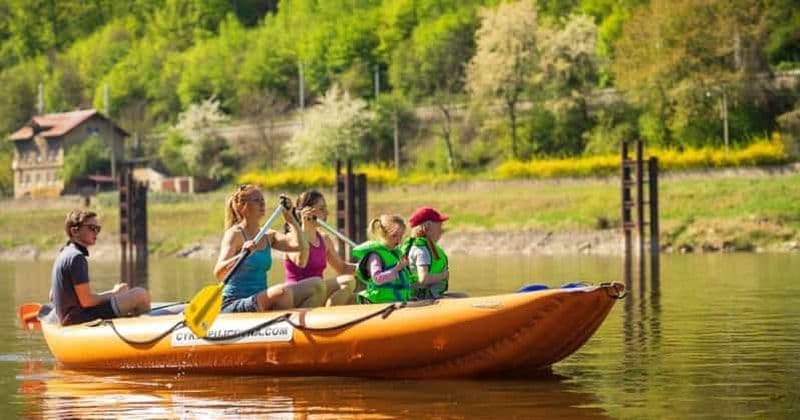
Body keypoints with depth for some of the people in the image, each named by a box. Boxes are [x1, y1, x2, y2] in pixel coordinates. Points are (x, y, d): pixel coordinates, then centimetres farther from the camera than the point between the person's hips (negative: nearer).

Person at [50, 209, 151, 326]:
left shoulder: (63, 254, 16)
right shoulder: (77, 257, -15)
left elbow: (52, 297, 20)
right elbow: (86, 301, -20)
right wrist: (114, 293, -4)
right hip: (79, 319, -11)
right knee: (141, 295, -16)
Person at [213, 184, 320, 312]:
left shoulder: (268, 236, 13)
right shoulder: (235, 234, -8)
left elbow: (301, 246, -1)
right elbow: (218, 273, -23)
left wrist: (291, 219, 3)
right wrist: (242, 255, -40)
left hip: (259, 301, 8)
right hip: (235, 305, -8)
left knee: (314, 287, -6)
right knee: (282, 292, -33)